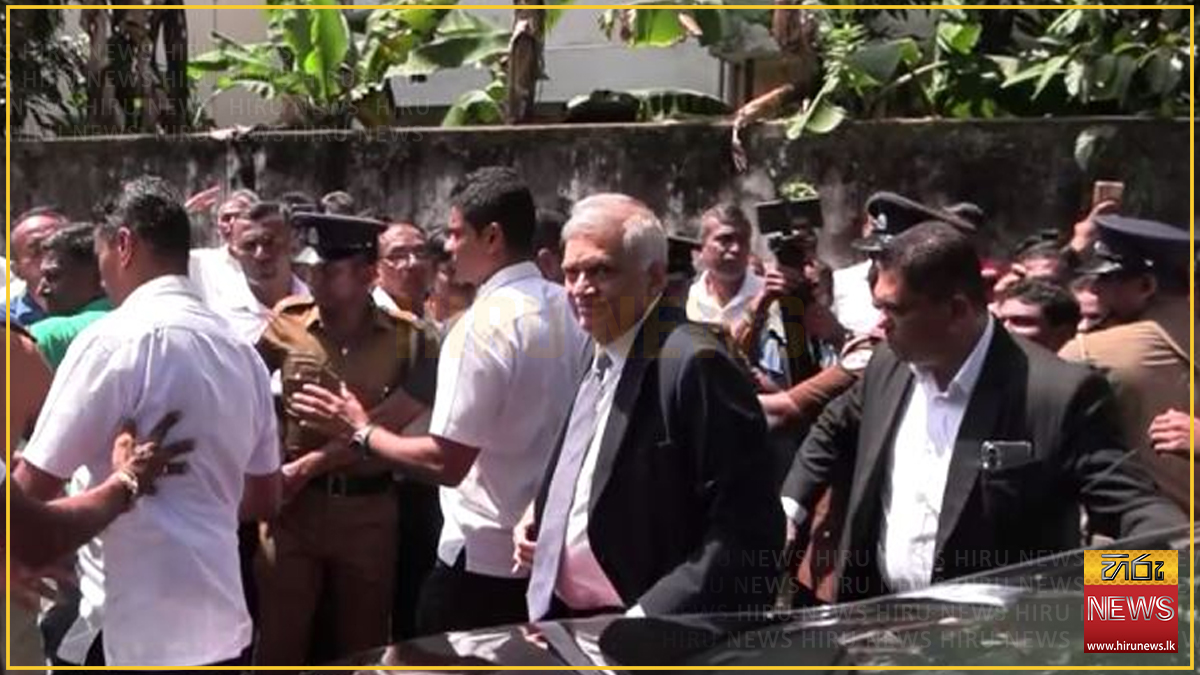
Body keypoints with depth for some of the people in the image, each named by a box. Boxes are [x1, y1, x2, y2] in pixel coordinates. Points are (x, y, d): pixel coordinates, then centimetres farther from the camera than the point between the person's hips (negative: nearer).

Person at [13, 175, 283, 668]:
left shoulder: (114, 339, -11)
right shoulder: (241, 352, 11)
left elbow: (35, 487, -10)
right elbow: (264, 499, 20)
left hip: (131, 633, -7)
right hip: (223, 626, 7)